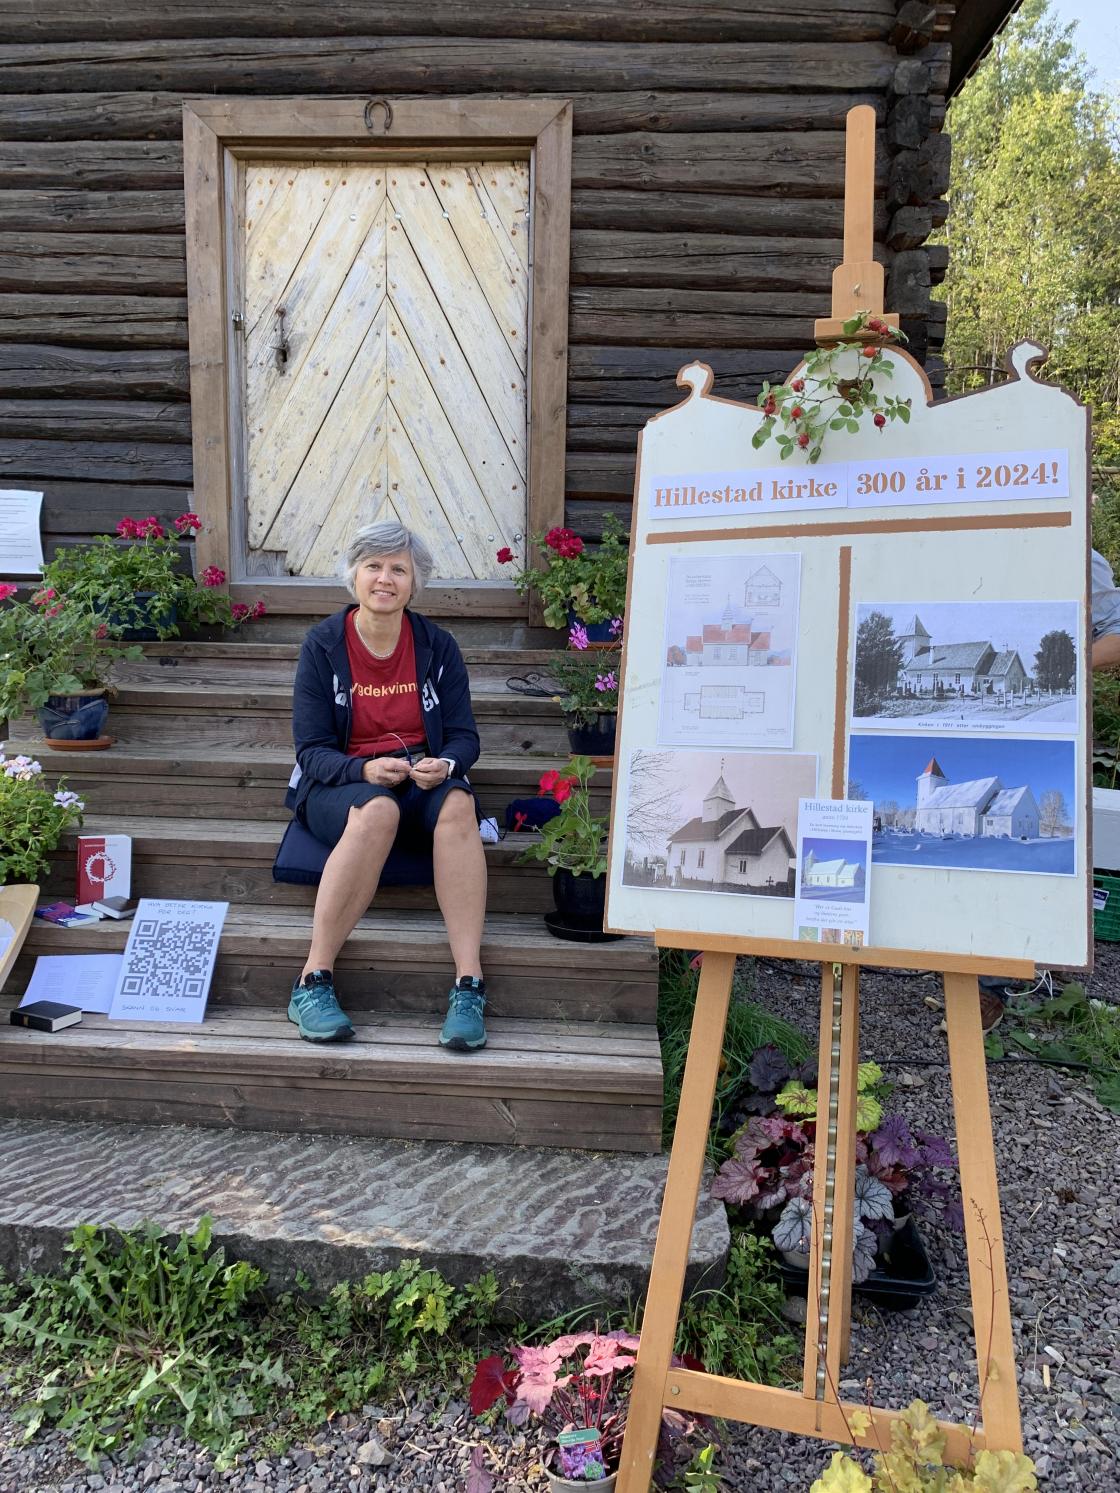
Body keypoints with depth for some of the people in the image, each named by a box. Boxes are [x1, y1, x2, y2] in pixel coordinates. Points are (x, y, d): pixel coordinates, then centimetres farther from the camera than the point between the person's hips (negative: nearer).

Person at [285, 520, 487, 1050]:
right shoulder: (323, 644, -2)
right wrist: (366, 770, -25)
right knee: (378, 811, -38)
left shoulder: (438, 647, 4)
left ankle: (469, 987, -36)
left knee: (457, 805, -33)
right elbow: (312, 749, -5)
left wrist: (445, 765, -19)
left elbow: (464, 736, 5)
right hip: (340, 782, -2)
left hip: (422, 780, 2)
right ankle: (313, 982, -31)